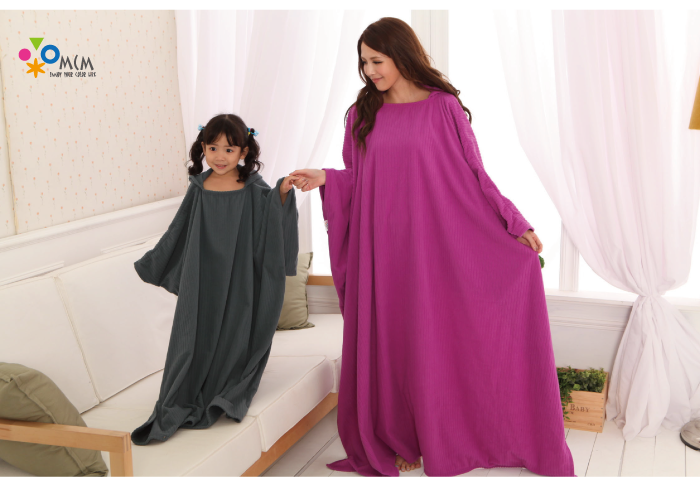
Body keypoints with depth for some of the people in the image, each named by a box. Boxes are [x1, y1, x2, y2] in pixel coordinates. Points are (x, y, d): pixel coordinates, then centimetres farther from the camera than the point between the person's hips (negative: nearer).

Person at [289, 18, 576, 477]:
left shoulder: (444, 108, -2)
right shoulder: (363, 113, 7)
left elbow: (474, 174, -2)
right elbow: (358, 181, 8)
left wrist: (516, 223, -7)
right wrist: (326, 179, -10)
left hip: (434, 245, -2)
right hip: (382, 251, 3)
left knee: (442, 339, 4)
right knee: (392, 341, 7)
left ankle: (448, 437, 20)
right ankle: (400, 437, 23)